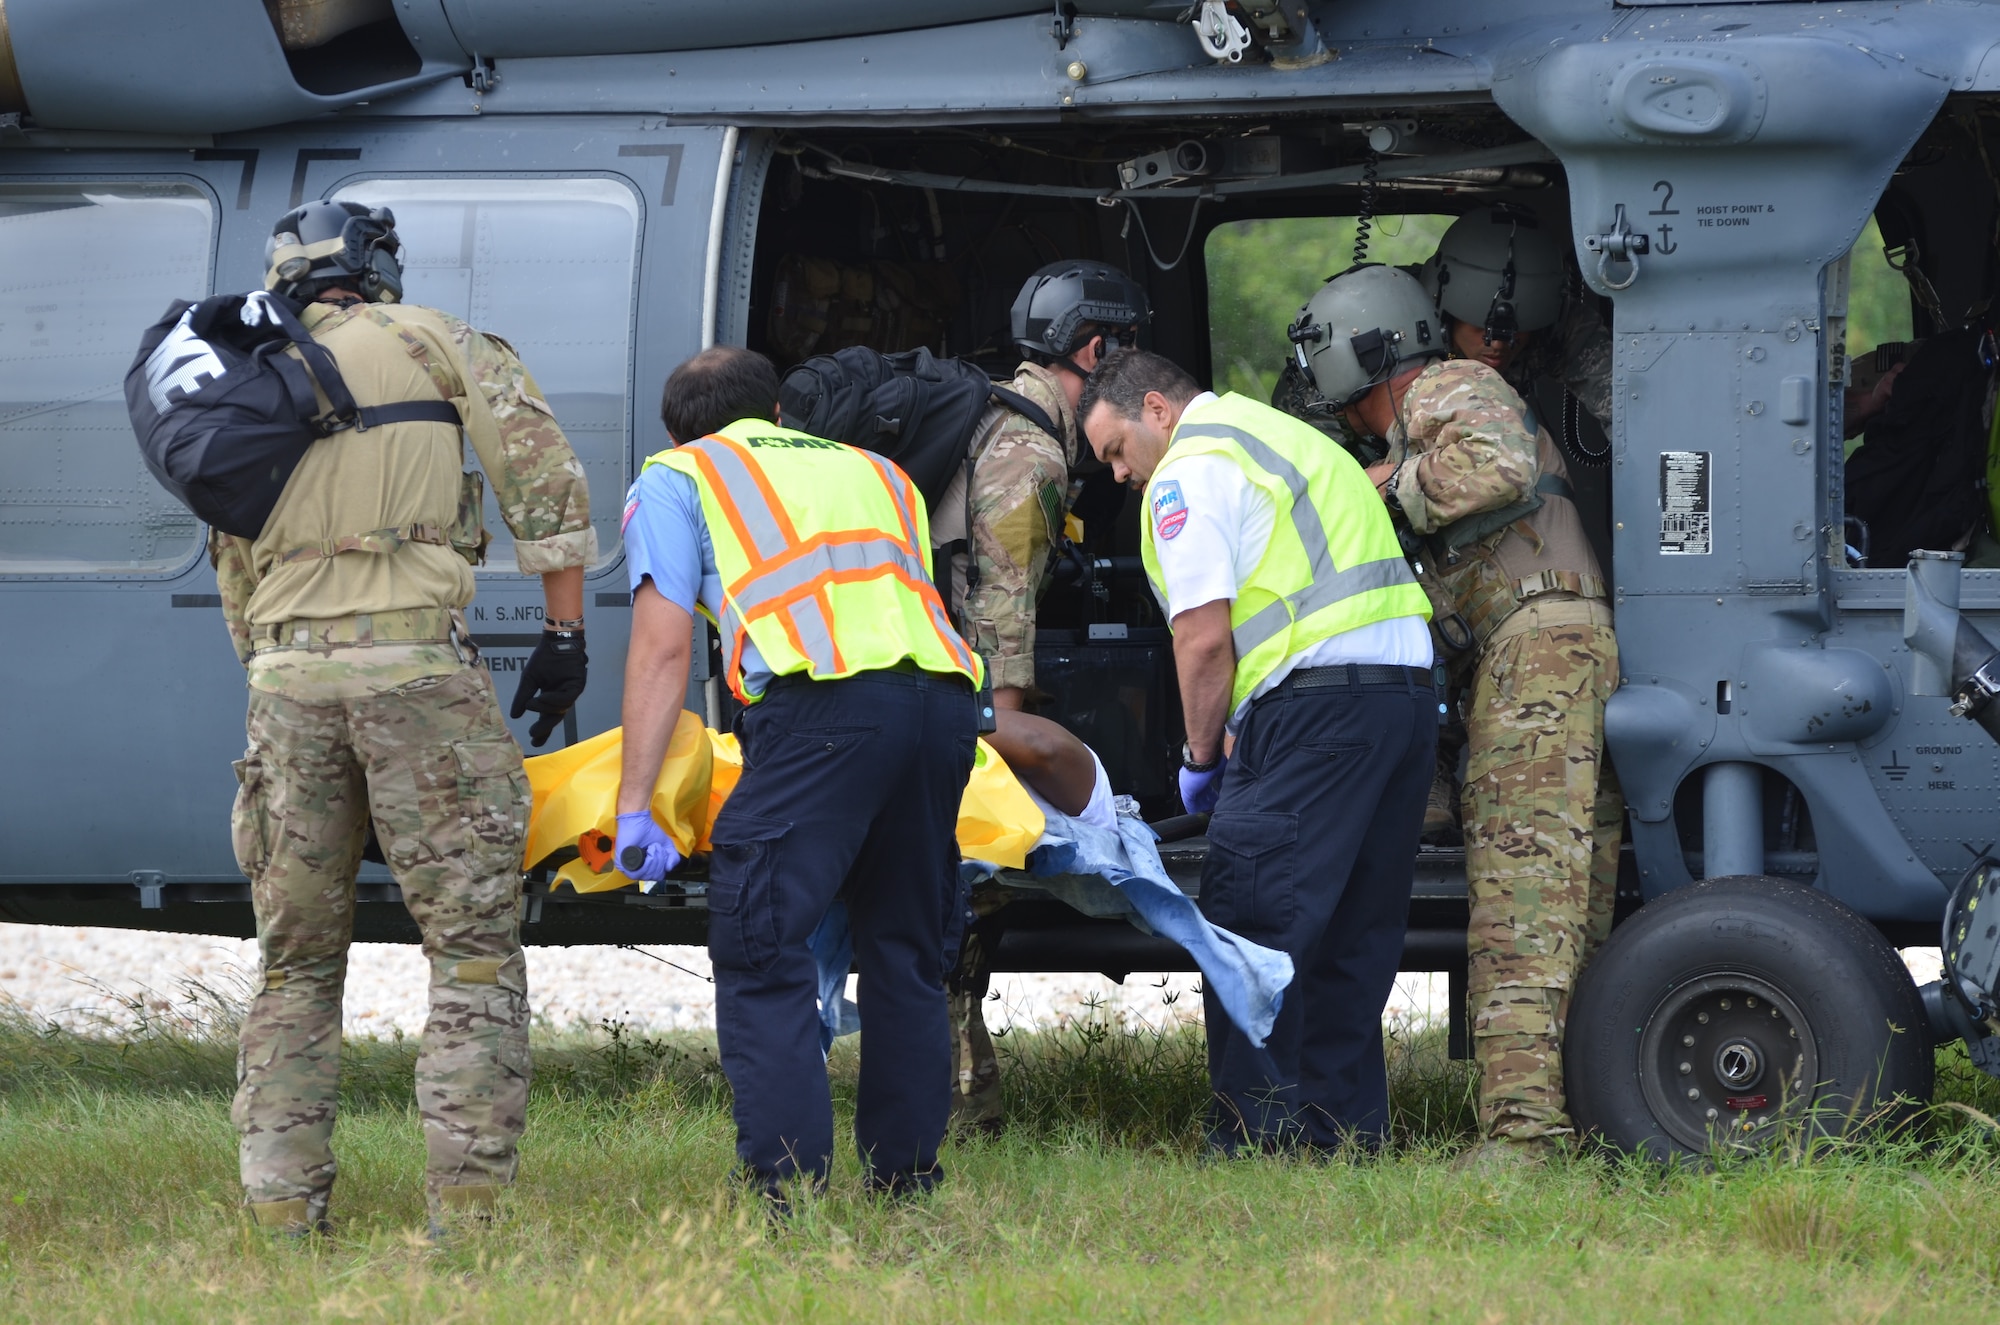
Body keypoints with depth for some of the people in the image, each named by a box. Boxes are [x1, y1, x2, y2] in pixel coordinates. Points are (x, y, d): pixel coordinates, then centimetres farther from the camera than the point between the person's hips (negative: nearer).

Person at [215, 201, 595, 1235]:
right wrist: (564, 633, 3)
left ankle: (279, 1211, 7)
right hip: (413, 663, -4)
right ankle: (465, 1208, -10)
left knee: (294, 958, 12)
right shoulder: (428, 342, 9)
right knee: (475, 947, 0)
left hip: (286, 674, 4)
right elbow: (542, 471, 0)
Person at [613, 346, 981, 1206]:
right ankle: (906, 1189, 18)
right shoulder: (873, 472, 35)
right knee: (905, 956, 17)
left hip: (823, 701, -5)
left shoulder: (675, 477, 21)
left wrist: (634, 807, 7)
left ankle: (786, 1194, -13)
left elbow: (663, 646, 11)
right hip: (943, 692, 5)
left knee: (761, 956, -3)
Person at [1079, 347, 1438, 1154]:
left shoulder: (1190, 470, -1)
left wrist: (1200, 756, 3)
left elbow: (1206, 637, -9)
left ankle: (1259, 1139, -9)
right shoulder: (1285, 438, 28)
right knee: (1353, 936, 13)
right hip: (1406, 687, 9)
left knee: (1250, 929, -6)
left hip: (1316, 701, -9)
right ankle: (1346, 1127, 14)